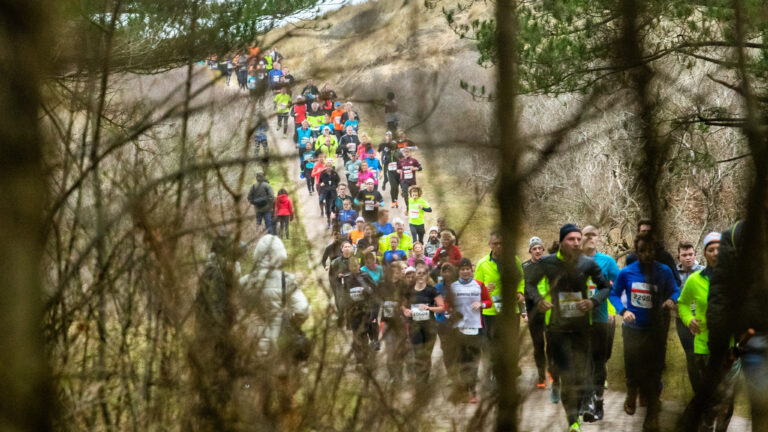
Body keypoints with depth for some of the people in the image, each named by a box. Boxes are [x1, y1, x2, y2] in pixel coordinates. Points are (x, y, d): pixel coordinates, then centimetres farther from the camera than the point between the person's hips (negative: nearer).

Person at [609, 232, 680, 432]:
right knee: (632, 368, 12)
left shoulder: (664, 271, -8)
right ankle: (631, 395, 45)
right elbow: (614, 294, 3)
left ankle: (652, 413, 16)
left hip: (656, 329, -1)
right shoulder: (626, 273, -8)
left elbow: (675, 290, 4)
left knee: (654, 371, 4)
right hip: (633, 329, 1)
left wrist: (671, 299, -19)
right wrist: (623, 310, -15)